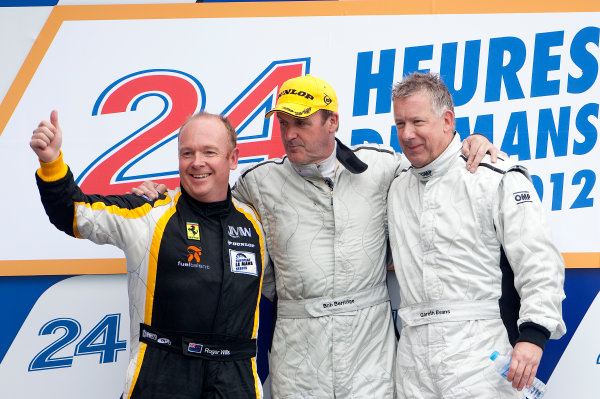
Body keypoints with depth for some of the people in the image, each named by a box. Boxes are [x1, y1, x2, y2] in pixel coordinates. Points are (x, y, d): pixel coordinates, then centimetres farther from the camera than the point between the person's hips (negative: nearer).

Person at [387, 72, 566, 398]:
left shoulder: (497, 178, -3)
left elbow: (539, 262, -9)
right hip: (414, 354, 6)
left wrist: (533, 334, -18)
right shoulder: (397, 187, 17)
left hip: (481, 348, -6)